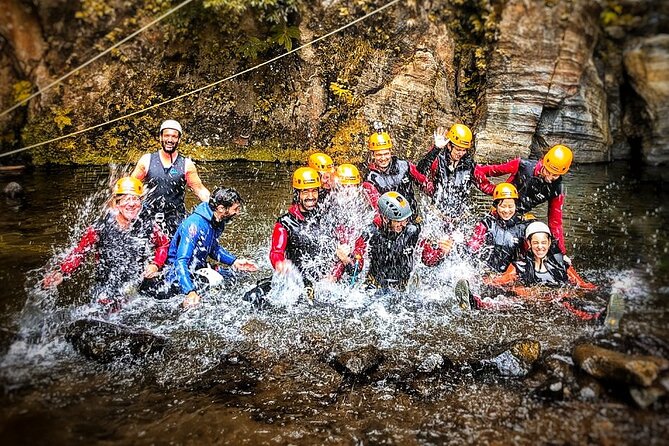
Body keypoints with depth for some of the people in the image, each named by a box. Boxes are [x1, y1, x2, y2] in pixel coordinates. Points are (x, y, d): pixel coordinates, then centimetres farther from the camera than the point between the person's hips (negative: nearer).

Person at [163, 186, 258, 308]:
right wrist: (191, 292, -45)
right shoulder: (195, 224, -28)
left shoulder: (218, 222, -1)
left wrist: (234, 262, 8)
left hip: (200, 269, 9)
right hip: (178, 273, -9)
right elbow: (181, 262, -33)